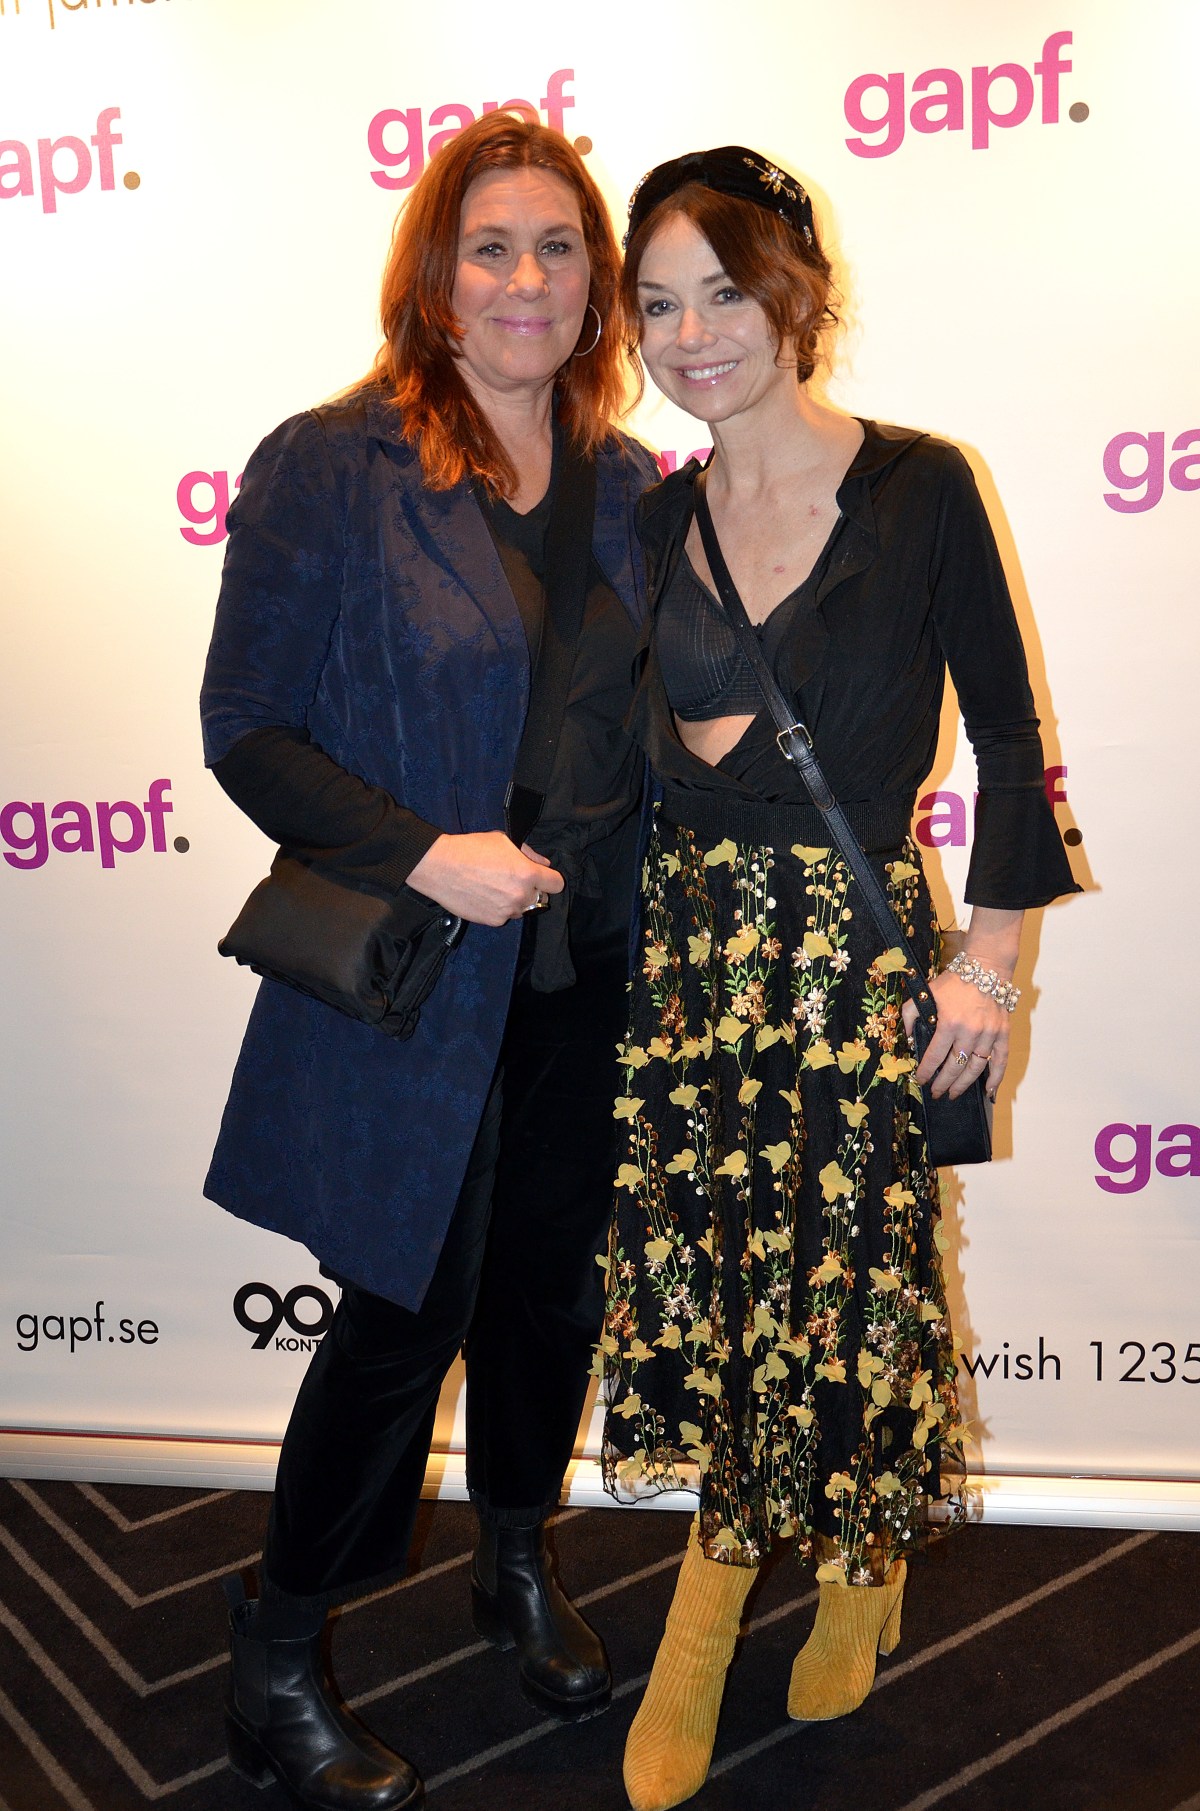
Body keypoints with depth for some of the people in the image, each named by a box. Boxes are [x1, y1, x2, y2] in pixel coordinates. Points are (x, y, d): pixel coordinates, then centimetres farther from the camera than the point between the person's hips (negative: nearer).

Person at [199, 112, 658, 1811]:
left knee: (555, 1283, 18)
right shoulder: (327, 465, -10)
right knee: (408, 1318, 5)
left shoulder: (629, 484, 7)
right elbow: (248, 730, -11)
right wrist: (424, 854, -22)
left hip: (590, 977, 6)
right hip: (416, 987, -5)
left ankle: (520, 1562, 46)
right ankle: (275, 1670, 30)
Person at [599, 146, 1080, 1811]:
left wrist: (989, 962, -6)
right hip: (693, 939, 3)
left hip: (861, 941, -3)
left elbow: (1006, 736, -3)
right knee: (712, 1273, 8)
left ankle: (868, 1560, 37)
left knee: (849, 1279, 6)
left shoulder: (917, 486, -4)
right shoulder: (660, 517, 8)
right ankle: (733, 1554, 32)